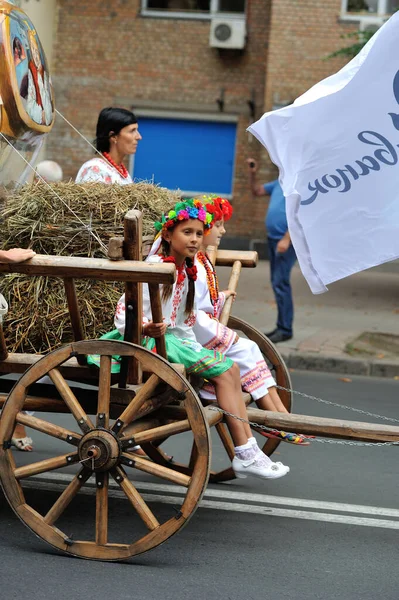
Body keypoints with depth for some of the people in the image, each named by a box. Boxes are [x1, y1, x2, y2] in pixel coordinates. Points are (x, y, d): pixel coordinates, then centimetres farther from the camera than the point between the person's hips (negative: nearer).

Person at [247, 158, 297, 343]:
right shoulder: (279, 183, 14)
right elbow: (257, 191, 27)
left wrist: (286, 239, -24)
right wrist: (252, 174, 11)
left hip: (287, 241, -9)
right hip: (273, 238, 9)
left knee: (280, 282, -12)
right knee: (277, 282, 11)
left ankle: (285, 329, -8)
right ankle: (282, 326, 17)